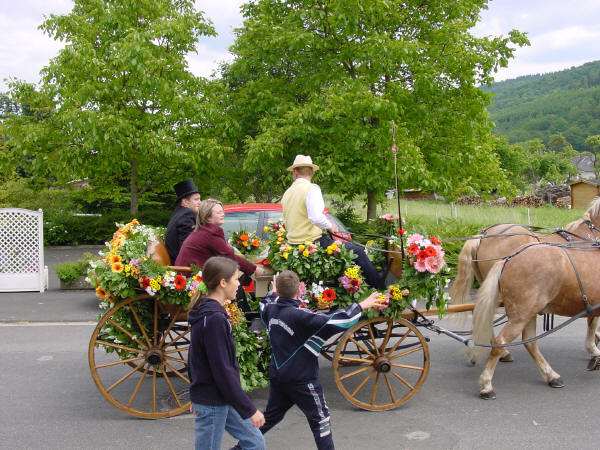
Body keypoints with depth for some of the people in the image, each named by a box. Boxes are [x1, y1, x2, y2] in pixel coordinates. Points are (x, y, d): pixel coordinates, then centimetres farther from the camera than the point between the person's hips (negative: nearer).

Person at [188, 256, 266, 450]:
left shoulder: (206, 312, 8)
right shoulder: (214, 319, -23)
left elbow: (195, 358, 16)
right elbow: (223, 371, -25)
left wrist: (197, 395, 24)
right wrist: (250, 410, -20)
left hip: (222, 399, 10)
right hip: (212, 403, -10)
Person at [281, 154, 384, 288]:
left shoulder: (287, 193, 10)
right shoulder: (312, 189, -14)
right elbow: (316, 217, -29)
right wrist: (330, 226, -10)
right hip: (313, 242, -8)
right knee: (358, 251, 2)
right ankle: (380, 284, 8)